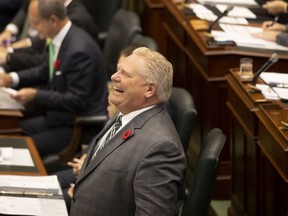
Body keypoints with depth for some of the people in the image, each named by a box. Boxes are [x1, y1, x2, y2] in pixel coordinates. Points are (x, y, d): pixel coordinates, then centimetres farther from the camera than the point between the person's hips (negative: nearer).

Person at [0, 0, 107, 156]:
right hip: (59, 116, 10)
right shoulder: (62, 37, 2)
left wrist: (35, 95, -20)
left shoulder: (79, 50, -26)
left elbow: (78, 101, -23)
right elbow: (46, 71, 19)